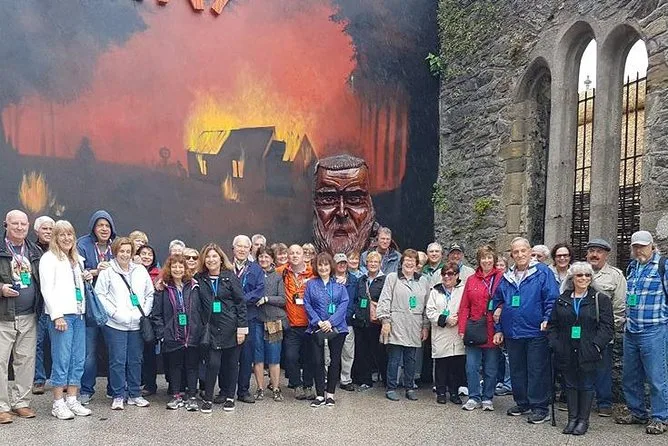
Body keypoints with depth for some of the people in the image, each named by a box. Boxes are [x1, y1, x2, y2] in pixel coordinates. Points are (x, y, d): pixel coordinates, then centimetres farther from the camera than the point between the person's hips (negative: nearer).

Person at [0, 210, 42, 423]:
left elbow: (42, 279, 19)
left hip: (29, 317, 4)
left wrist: (39, 306, 6)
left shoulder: (35, 251, 12)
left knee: (26, 359, 9)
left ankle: (20, 401, 20)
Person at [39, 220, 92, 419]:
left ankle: (72, 400, 14)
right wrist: (57, 315, -16)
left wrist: (86, 278, 8)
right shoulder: (49, 258, -2)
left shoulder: (77, 259, 19)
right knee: (61, 360, -6)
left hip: (78, 313, 7)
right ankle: (58, 404, 3)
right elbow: (47, 289, -9)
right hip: (61, 314, -7)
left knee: (78, 359, 6)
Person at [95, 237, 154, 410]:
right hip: (115, 325, -4)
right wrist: (115, 313, -13)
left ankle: (135, 394, 22)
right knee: (117, 361, 1)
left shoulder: (141, 271, 9)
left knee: (135, 360, 10)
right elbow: (100, 295, -6)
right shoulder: (107, 271, -2)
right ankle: (118, 396, 12)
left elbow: (150, 294, 13)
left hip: (137, 324, 4)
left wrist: (144, 313, 0)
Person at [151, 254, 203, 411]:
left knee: (192, 366, 6)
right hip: (173, 336, 0)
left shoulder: (194, 287, 4)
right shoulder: (163, 289, 1)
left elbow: (202, 310, 6)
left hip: (192, 336, 1)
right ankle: (177, 395, 22)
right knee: (175, 365, 10)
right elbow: (155, 314, 1)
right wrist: (162, 333, -7)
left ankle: (191, 397, 15)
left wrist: (201, 330, -2)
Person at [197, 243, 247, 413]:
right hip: (211, 328, 1)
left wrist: (242, 327, -9)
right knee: (212, 363, -5)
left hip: (230, 327, -1)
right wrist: (202, 325, -3)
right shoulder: (200, 279, 4)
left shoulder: (230, 277, -3)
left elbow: (241, 302, -5)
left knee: (231, 363, 7)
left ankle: (229, 397, 21)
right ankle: (208, 398, 8)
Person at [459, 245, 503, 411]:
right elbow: (464, 307, 6)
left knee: (491, 369, 8)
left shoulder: (501, 278, -2)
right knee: (471, 367, 3)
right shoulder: (471, 280, 8)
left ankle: (487, 398, 22)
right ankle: (474, 397, 16)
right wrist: (462, 329, 0)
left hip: (493, 332, -2)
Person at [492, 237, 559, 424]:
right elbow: (498, 303, 17)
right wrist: (498, 329, 14)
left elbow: (552, 299, -8)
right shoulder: (507, 277, 12)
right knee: (517, 371, 14)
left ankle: (540, 407, 9)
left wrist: (547, 321, -18)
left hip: (536, 333, -6)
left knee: (537, 371, 0)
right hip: (512, 333, 6)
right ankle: (523, 403, 27)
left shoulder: (543, 272, -4)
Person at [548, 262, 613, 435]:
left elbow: (606, 326, -6)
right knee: (570, 385, 10)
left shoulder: (600, 299, 0)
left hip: (588, 354, -3)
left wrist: (595, 345, -15)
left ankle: (583, 420, 17)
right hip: (566, 354, 3)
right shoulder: (562, 300, 9)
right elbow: (552, 324, 11)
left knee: (586, 386, 5)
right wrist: (555, 344, -2)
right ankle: (572, 419, 20)